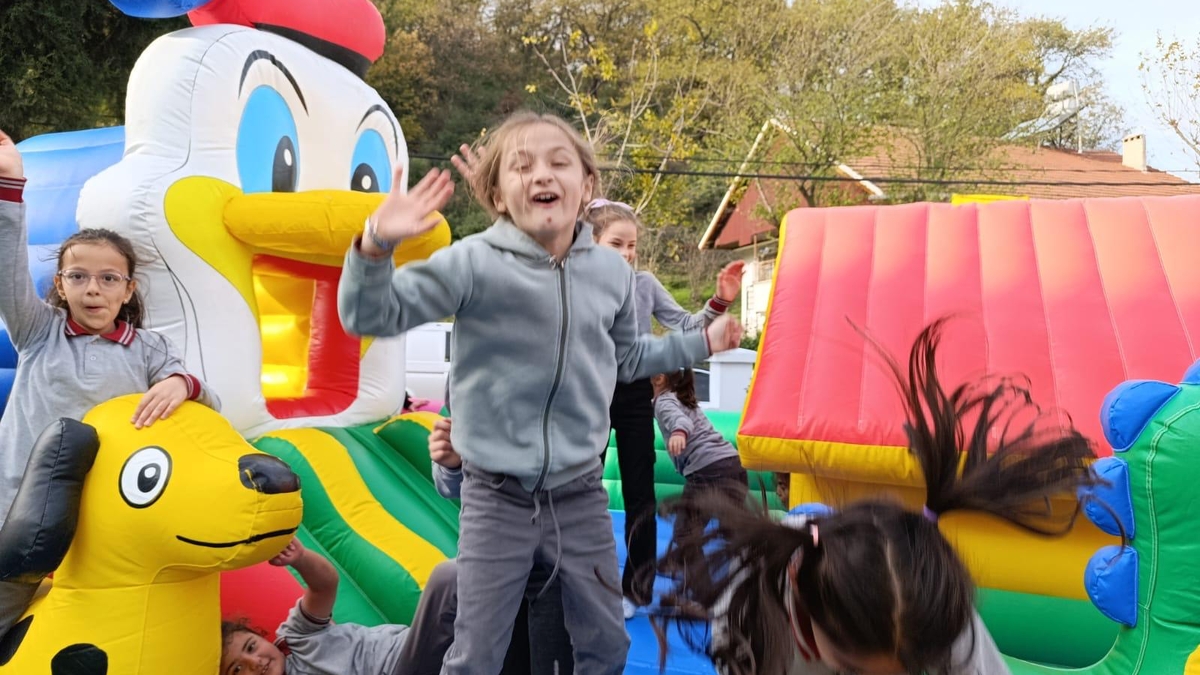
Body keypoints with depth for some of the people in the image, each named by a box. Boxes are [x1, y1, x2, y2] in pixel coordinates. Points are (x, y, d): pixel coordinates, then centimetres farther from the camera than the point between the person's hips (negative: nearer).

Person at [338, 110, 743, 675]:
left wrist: (701, 343, 20)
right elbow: (370, 316, -17)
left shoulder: (612, 271, 0)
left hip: (581, 495, 4)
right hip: (498, 498, -3)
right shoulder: (473, 262, -15)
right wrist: (377, 246, -34)